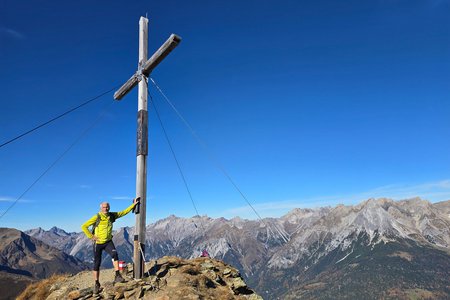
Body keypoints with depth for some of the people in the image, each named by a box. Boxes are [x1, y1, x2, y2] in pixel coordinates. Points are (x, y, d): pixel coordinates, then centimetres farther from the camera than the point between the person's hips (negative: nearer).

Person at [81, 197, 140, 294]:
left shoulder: (112, 216, -2)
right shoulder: (96, 217, -13)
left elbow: (124, 212, 3)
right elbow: (84, 227, -11)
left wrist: (133, 204, -1)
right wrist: (91, 236, -14)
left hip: (108, 242, 2)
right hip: (98, 243, -2)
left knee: (114, 254, -25)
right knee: (97, 263, 4)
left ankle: (117, 276, -21)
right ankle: (97, 284, 20)